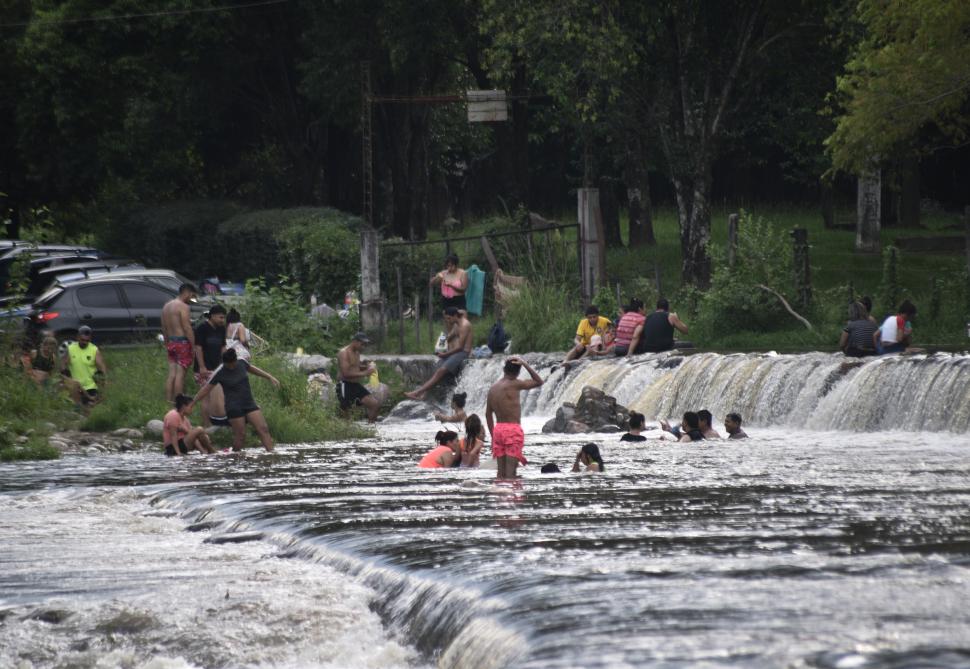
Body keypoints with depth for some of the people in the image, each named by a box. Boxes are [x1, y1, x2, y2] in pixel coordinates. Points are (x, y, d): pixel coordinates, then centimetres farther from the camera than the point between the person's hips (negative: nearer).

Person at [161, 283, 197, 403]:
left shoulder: (167, 306, 14)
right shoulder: (183, 307, -12)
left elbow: (164, 328, 18)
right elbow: (187, 328, -17)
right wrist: (194, 346, -15)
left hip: (171, 342, 8)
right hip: (182, 342, -8)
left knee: (171, 373, 9)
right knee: (180, 374, -5)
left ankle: (168, 400, 9)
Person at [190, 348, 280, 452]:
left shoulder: (242, 363, 1)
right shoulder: (219, 373, -11)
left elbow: (252, 369, 23)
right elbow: (205, 390, -6)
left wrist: (269, 377, 29)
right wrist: (192, 404, -5)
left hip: (249, 404, 5)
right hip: (234, 407, -5)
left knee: (263, 429, -7)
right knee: (240, 435, -6)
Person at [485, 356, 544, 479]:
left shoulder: (493, 388, 9)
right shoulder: (515, 385, -10)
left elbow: (488, 414, 15)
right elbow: (539, 381, 0)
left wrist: (492, 435, 22)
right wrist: (525, 364, 0)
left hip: (498, 428, 6)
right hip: (513, 429, -6)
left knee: (501, 472, 8)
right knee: (510, 471, -8)